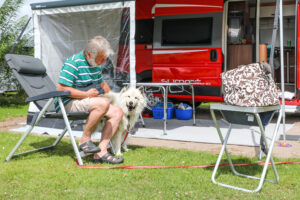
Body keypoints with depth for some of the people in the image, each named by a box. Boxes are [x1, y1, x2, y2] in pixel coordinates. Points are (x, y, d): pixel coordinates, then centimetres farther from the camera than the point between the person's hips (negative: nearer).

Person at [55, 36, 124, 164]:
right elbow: (61, 88, -21)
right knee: (103, 103, -33)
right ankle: (85, 140, -18)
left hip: (86, 101, 9)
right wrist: (86, 94, -19)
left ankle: (101, 152, -16)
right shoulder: (73, 63, -15)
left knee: (117, 112, -8)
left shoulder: (95, 64, 13)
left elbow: (102, 83, 30)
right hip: (68, 103, -9)